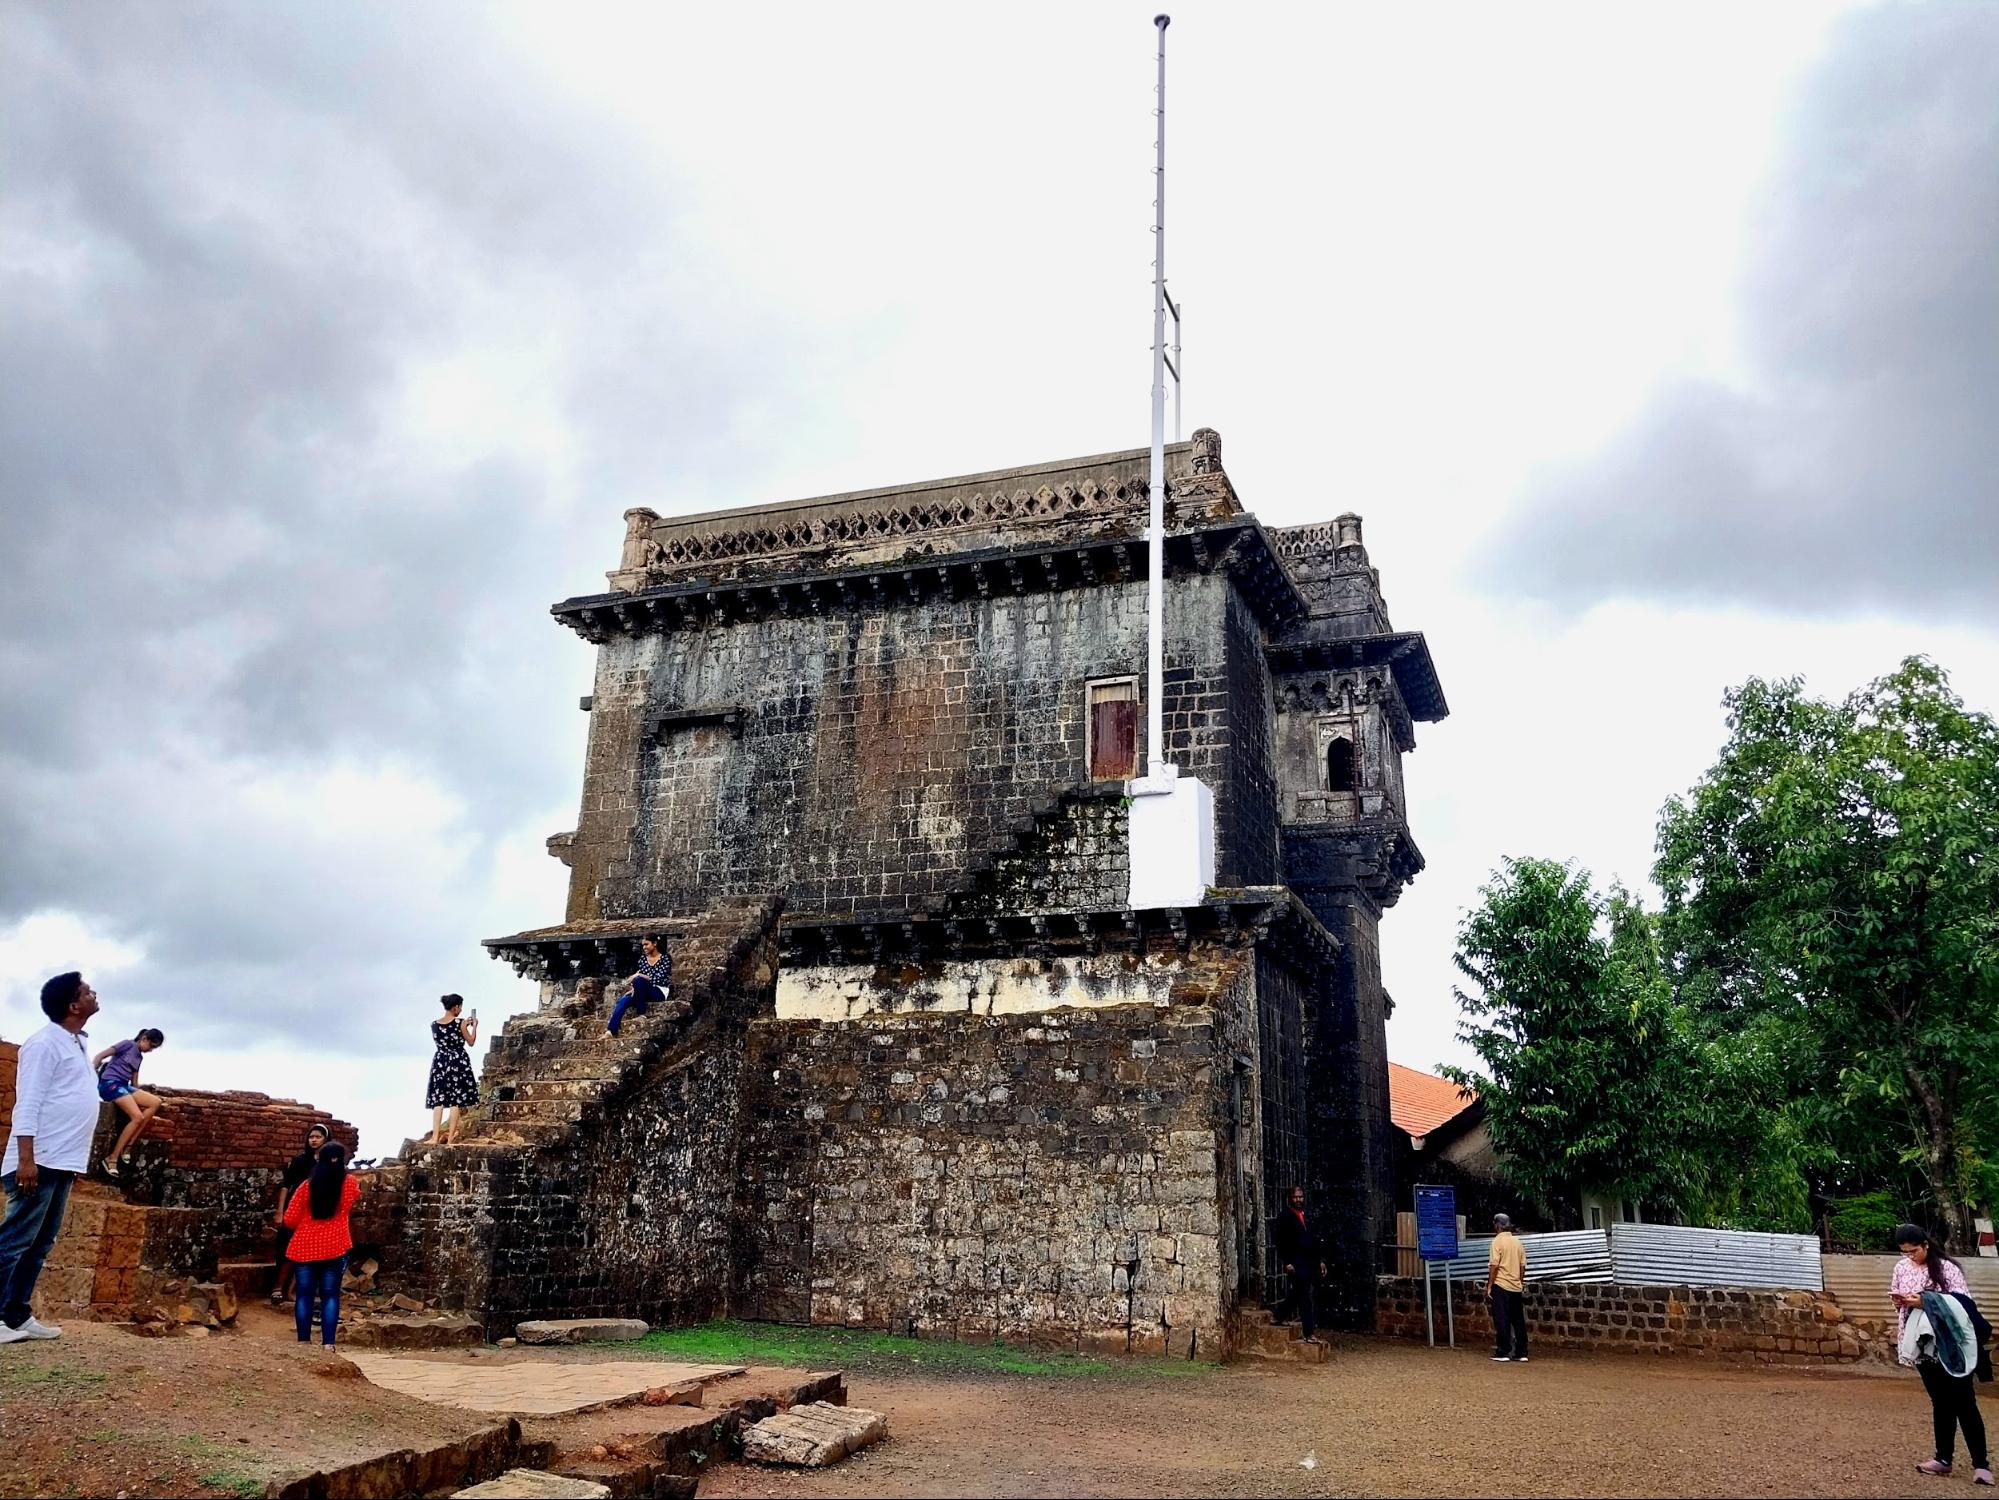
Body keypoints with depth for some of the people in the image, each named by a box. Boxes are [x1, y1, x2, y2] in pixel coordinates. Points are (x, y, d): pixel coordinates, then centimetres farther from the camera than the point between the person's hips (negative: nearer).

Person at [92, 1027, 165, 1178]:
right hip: (110, 1083, -8)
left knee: (155, 1103, -12)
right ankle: (112, 1158, -20)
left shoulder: (139, 1057, 22)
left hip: (124, 1086, 8)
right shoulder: (128, 1045, -1)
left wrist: (143, 1095, 11)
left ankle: (127, 1147, -14)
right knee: (138, 1117, -23)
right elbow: (100, 1056, -7)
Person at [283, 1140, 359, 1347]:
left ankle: (304, 1340, 12)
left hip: (305, 1247, 0)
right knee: (330, 1295, 5)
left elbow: (289, 1220, 0)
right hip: (335, 1247, 0)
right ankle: (328, 1342, -1)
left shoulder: (306, 1186, -4)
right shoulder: (350, 1184, -2)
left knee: (304, 1294, 10)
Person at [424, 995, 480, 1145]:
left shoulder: (434, 1024, 4)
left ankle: (435, 1137, -4)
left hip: (440, 1063, 4)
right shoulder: (460, 1023, -10)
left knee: (438, 1101, 5)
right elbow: (471, 1042, 0)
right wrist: (474, 1027, 15)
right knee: (456, 1101, 1)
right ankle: (450, 1138, 1)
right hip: (458, 1063, -4)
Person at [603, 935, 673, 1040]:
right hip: (644, 992, 6)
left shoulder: (665, 959, -4)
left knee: (639, 980, -35)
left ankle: (641, 1014, -25)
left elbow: (659, 979, -14)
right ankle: (610, 1031, -36)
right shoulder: (643, 959, 15)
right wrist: (634, 988, -10)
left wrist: (639, 975, -21)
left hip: (660, 993, -6)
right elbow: (639, 976, 11)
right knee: (623, 1000, -25)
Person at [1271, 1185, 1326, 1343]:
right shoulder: (1285, 1217, -3)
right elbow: (1280, 1242, -8)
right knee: (1304, 1297, -8)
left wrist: (1320, 1261, 15)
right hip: (1296, 1263, -7)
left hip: (1311, 1263, 7)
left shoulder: (1306, 1217, 18)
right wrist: (1287, 1263, -15)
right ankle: (1309, 1331, -6)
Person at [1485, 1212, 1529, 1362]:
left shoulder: (1498, 1241, -10)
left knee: (1502, 1321, 0)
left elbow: (1494, 1265, -14)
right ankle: (1521, 1353, 10)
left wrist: (1489, 1286, -10)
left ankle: (1503, 1353, 1)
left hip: (1501, 1286, -6)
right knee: (1518, 1321, 9)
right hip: (1516, 1287, 6)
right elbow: (1523, 1266, 11)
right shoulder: (1517, 1241, 9)